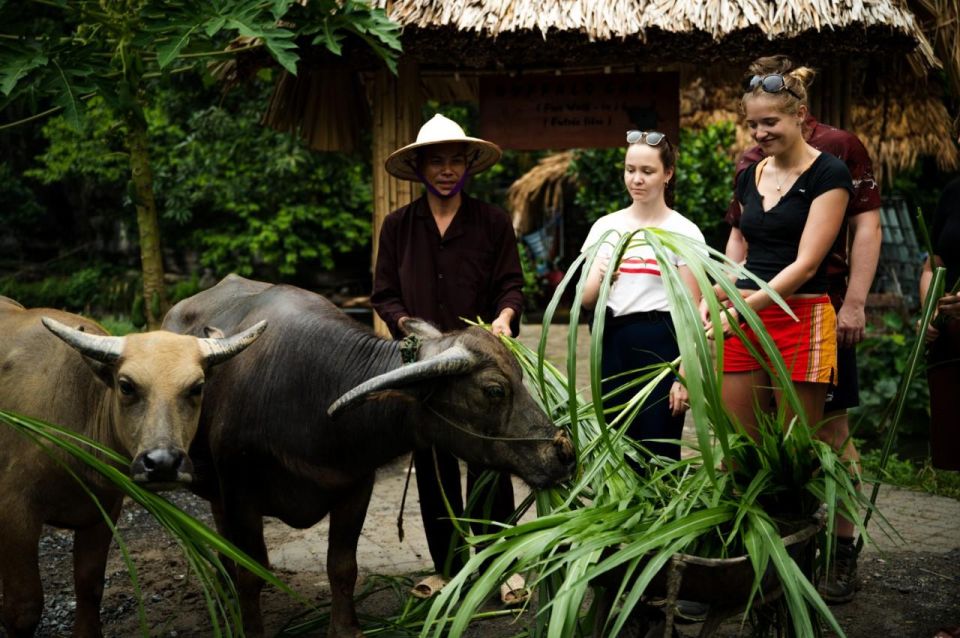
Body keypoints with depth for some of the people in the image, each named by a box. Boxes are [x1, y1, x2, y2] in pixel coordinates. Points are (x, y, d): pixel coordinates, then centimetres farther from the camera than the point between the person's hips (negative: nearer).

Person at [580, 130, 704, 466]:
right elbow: (586, 300, 3)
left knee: (658, 455, -2)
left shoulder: (684, 232, -1)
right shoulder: (605, 226, 8)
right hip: (613, 346, 3)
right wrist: (600, 278, -19)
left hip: (661, 346, -3)